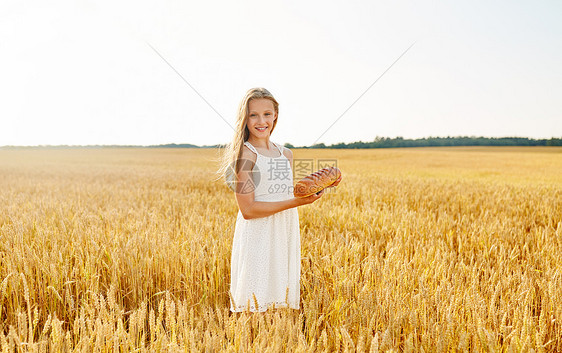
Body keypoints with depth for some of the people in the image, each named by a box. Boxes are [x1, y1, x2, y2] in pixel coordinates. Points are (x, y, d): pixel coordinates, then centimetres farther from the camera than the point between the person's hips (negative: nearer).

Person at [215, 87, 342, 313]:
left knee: (281, 301, 10)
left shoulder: (286, 154, 11)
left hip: (285, 236, 7)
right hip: (257, 238, -6)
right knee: (255, 304, -4)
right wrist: (295, 202, -19)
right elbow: (247, 209, -16)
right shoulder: (245, 155, -10)